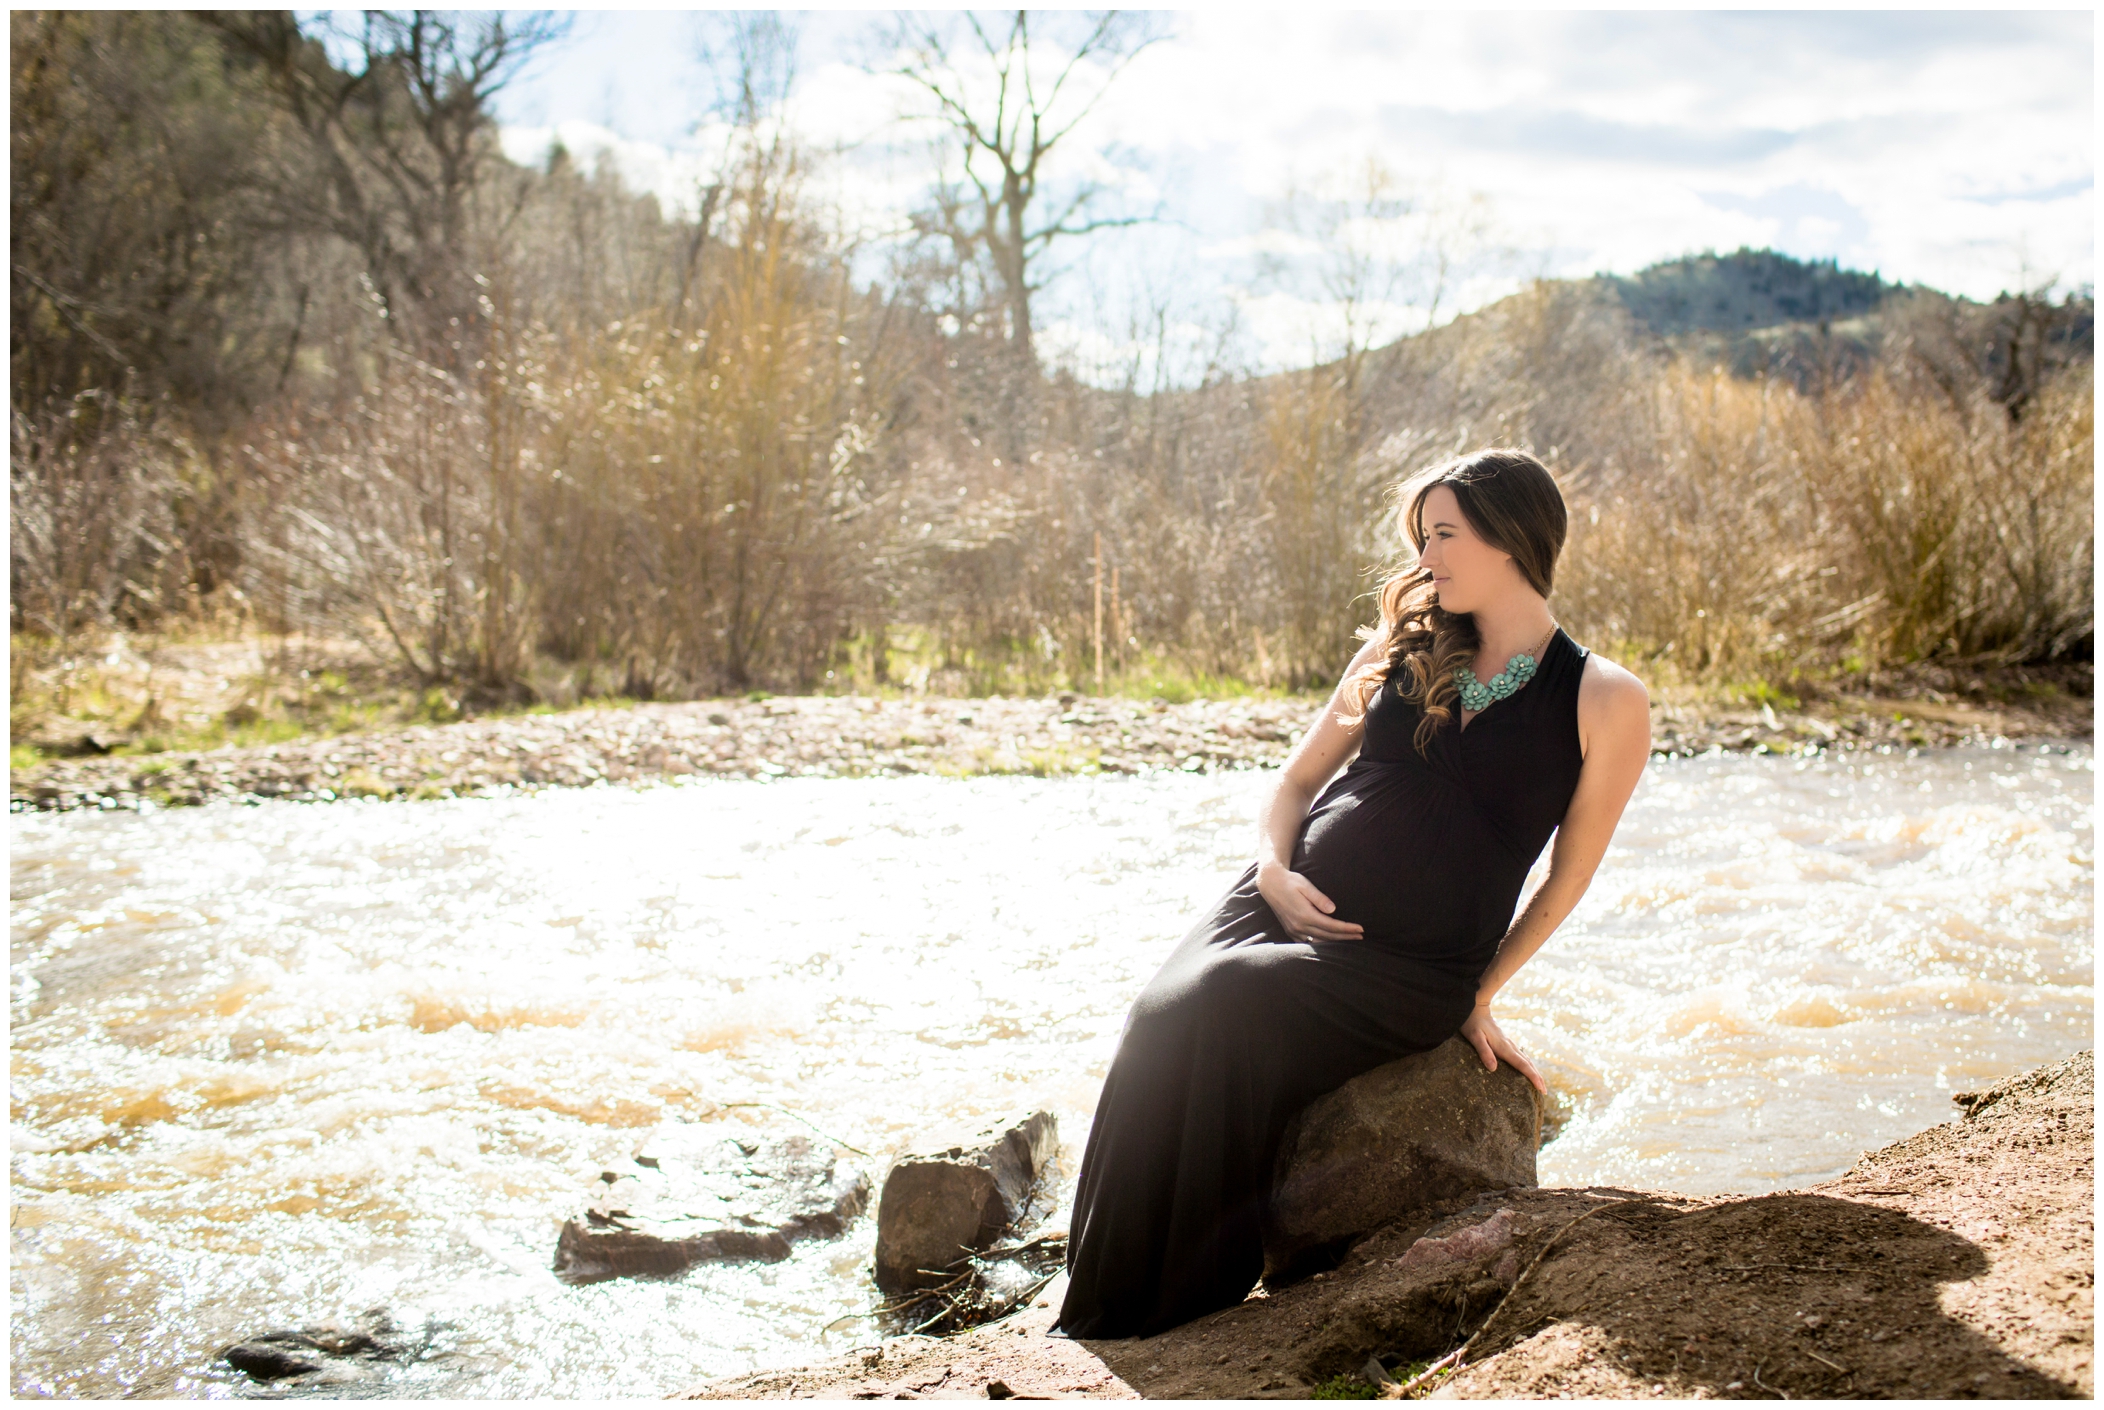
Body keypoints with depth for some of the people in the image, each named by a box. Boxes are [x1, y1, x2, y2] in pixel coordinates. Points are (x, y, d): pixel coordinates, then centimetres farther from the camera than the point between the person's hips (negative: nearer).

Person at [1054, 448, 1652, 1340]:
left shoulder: (1607, 703, 0)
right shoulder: (1406, 647, 14)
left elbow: (1568, 874, 7)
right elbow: (1298, 778, 19)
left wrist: (1478, 998, 8)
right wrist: (1274, 871, -1)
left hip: (1411, 968, -4)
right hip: (1290, 907, 4)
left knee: (1227, 1004, -32)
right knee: (1168, 1013, -28)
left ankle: (1170, 1320, -21)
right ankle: (1097, 1319, -19)